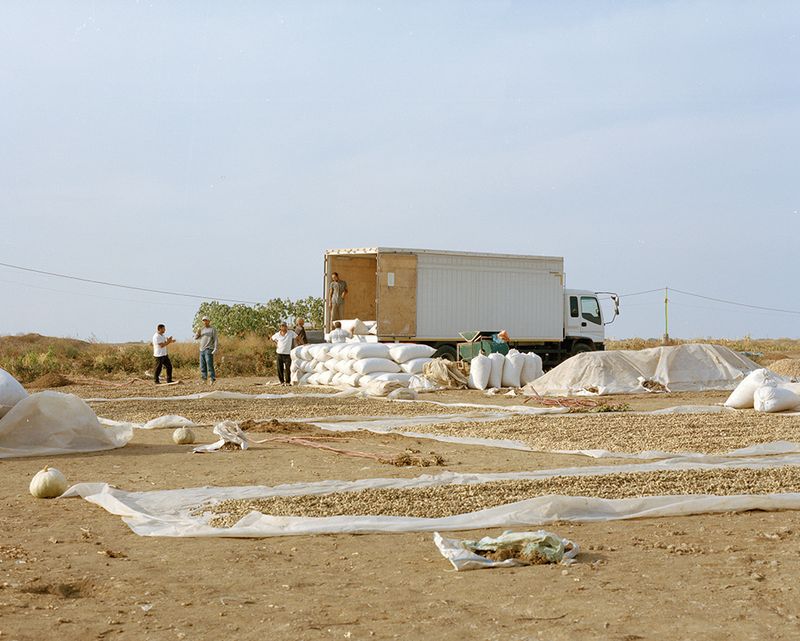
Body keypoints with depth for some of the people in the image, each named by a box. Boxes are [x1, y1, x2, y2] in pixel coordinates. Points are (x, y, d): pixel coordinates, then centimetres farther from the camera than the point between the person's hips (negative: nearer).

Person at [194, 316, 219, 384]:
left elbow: (216, 339, -4)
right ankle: (204, 379, 8)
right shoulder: (202, 329, 17)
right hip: (202, 350, 6)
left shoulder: (212, 329, 0)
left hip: (209, 350, -6)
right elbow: (196, 338, 15)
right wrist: (198, 332, -6)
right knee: (202, 366, 4)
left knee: (209, 365, -13)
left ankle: (213, 379, -12)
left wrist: (215, 349, -14)